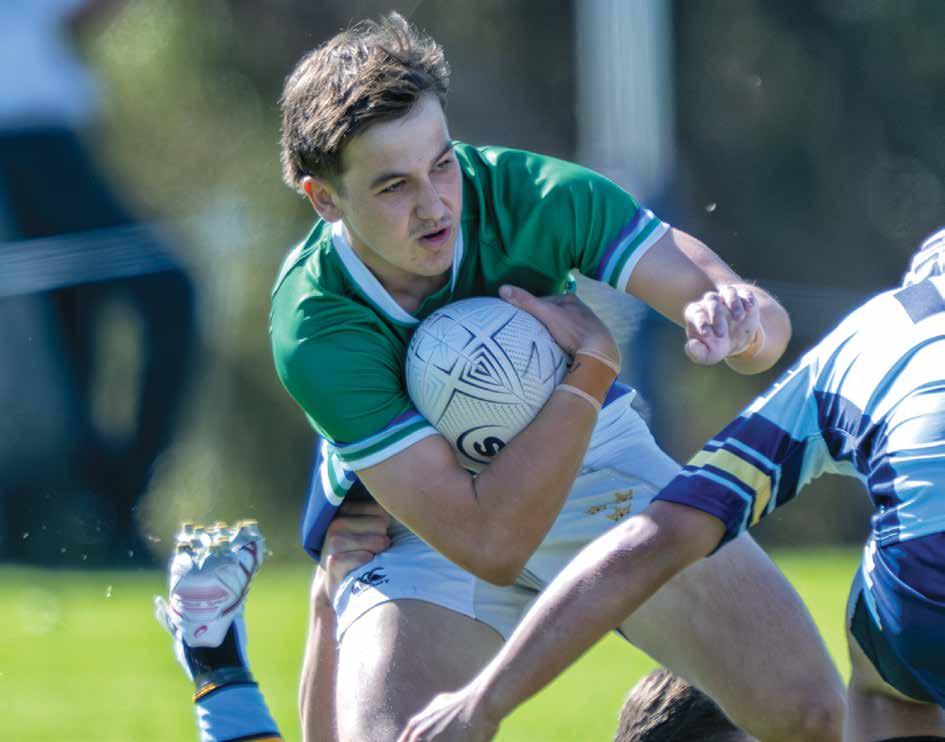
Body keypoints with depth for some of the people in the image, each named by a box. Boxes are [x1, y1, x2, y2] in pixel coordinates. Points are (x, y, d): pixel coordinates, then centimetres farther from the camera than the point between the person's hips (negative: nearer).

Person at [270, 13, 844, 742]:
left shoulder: (526, 192, -25)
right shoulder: (312, 331, -31)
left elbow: (765, 321, -24)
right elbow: (486, 543, -35)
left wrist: (739, 321, -48)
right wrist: (593, 366, -34)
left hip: (597, 462, 2)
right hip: (423, 528, -2)